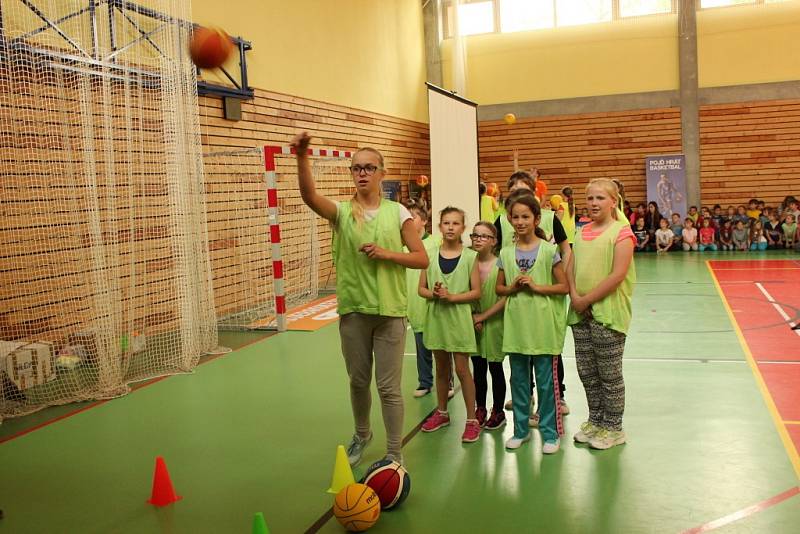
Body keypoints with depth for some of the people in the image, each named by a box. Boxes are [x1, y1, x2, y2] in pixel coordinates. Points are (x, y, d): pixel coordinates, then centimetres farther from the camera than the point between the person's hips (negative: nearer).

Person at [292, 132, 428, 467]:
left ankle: (394, 453, 19)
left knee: (389, 387, 3)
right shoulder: (342, 212, -1)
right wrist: (302, 158, -38)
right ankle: (362, 435, 42)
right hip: (352, 310, 1)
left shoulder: (397, 213, 0)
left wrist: (387, 253, -15)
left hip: (390, 310, -1)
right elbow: (309, 196, -22)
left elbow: (422, 259, 0)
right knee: (358, 381, 17)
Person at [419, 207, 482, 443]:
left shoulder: (470, 256, -6)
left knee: (462, 369, 0)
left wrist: (451, 296, -19)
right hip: (436, 317, 3)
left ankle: (472, 420, 10)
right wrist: (434, 294, -16)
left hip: (459, 318, -3)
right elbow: (421, 289, 4)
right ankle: (442, 412, 31)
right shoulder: (430, 255, 2)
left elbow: (476, 292, -8)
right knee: (441, 367, 15)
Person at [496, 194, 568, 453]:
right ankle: (521, 429, 25)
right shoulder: (506, 253, 5)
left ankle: (550, 432, 16)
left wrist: (536, 286, -16)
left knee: (547, 381, 3)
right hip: (516, 325, 4)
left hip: (543, 326, -3)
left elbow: (564, 286, -4)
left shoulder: (548, 250, -4)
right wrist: (513, 287, -9)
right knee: (518, 380, 12)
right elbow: (499, 288, 12)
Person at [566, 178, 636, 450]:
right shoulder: (582, 232, 11)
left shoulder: (621, 232, -9)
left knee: (609, 375, 5)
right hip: (580, 314, 6)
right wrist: (575, 296, -8)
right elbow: (570, 268, 9)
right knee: (587, 372, 15)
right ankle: (595, 421, 31)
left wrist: (587, 300, -15)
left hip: (608, 313, -6)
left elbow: (617, 275, -16)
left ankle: (613, 427, 20)